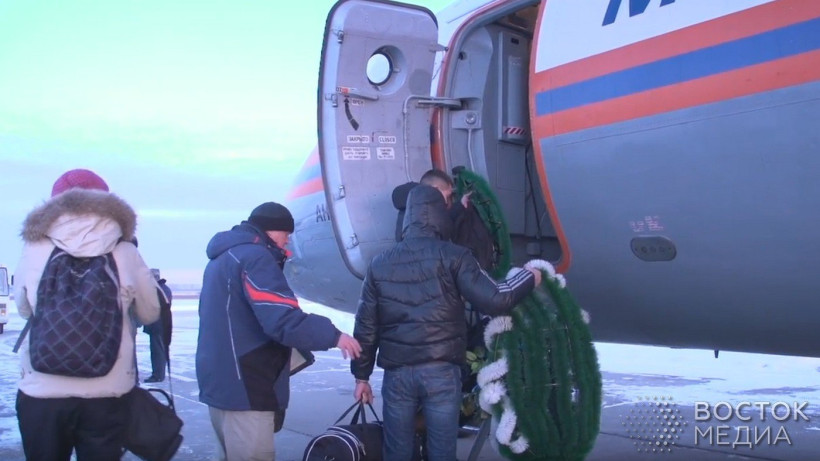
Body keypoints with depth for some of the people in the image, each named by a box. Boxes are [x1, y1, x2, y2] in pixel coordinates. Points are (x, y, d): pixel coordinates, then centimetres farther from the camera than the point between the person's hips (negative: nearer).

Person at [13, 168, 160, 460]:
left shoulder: (34, 253, -2)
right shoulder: (126, 254, -4)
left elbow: (24, 309, 14)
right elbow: (150, 314, 8)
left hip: (41, 394, 1)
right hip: (105, 395, 0)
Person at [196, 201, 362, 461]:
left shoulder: (222, 257, 18)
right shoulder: (254, 258, -15)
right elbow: (283, 321, -24)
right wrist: (334, 336, -16)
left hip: (220, 380, 11)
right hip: (243, 386, -11)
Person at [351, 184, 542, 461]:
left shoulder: (379, 264, 7)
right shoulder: (452, 256, -5)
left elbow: (366, 325, 8)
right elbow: (493, 300, -12)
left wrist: (361, 375, 17)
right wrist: (529, 279, 6)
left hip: (396, 373, 3)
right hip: (441, 371, -3)